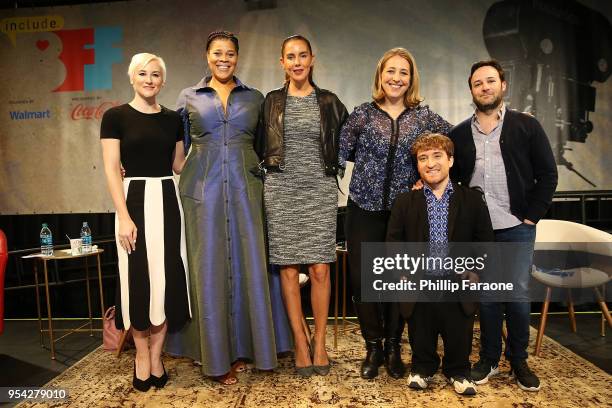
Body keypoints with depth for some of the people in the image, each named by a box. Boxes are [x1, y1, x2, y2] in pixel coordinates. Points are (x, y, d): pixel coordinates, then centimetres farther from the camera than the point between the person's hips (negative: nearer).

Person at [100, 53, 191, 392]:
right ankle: (141, 353, 21)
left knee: (168, 278, 3)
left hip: (168, 200, 3)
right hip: (135, 200, -3)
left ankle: (156, 354, 19)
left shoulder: (173, 119, 11)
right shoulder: (116, 116, 1)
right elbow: (112, 169, -6)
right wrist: (124, 216, -13)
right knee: (138, 278, 2)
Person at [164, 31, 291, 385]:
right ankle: (218, 356, 15)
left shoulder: (255, 98, 11)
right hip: (203, 189, -1)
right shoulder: (188, 97, 9)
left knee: (249, 265, 2)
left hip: (245, 188, 1)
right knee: (210, 269, 2)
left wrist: (262, 174, 3)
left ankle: (244, 346, 20)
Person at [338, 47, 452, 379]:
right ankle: (373, 347, 22)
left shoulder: (424, 116, 4)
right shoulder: (363, 114, 2)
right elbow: (340, 153, 4)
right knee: (361, 279, 1)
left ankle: (393, 347, 27)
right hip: (364, 210, 0)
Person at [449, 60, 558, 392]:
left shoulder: (527, 126, 4)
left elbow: (547, 175, 2)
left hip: (517, 228, -1)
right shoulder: (458, 134, 9)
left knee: (518, 296, 4)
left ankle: (518, 360, 23)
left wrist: (531, 215, -5)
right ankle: (489, 359, 23)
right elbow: (450, 180, 11)